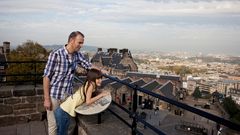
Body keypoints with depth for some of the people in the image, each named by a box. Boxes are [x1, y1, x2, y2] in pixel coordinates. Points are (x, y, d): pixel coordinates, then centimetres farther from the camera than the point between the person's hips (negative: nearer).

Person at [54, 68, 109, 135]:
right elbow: (88, 102, -20)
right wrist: (101, 95, -13)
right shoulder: (91, 84, -15)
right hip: (63, 112, -8)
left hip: (64, 110, 8)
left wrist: (101, 93, 4)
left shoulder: (87, 85, 8)